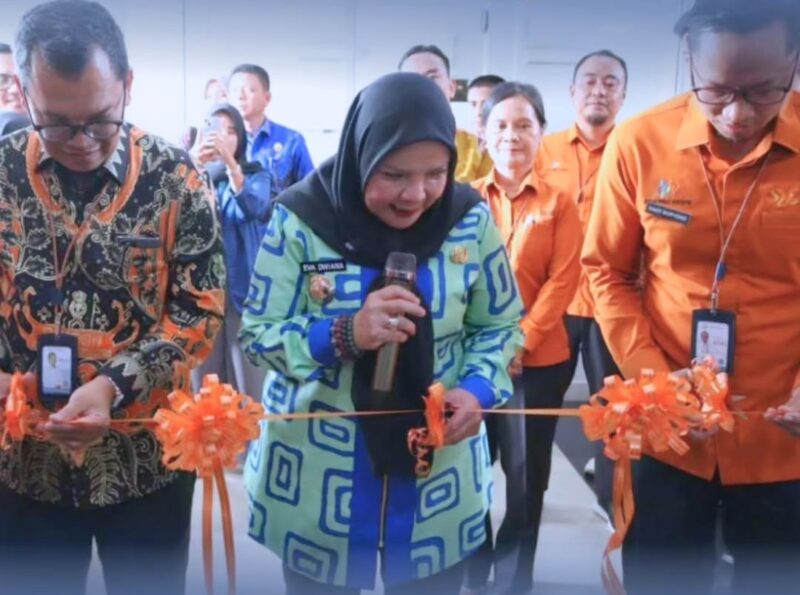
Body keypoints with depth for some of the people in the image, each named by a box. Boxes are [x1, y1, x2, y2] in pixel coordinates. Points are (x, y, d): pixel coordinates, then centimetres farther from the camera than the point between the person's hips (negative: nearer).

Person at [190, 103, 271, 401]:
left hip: (244, 289, -1)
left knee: (249, 385, -3)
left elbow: (254, 209, -16)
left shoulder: (255, 176, 6)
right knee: (204, 384, 3)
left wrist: (230, 162, -31)